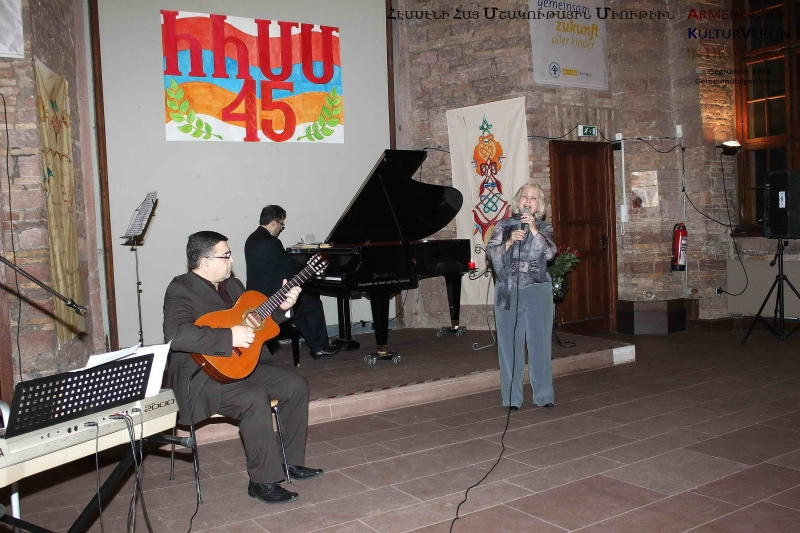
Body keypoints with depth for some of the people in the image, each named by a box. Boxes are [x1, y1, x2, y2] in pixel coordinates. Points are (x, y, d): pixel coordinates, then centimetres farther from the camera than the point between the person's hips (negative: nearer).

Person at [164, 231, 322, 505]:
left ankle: (291, 461, 10)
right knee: (255, 399, -32)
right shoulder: (182, 289, -14)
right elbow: (176, 335, -31)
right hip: (203, 374, -9)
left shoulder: (232, 285, 12)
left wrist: (281, 306, 5)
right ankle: (263, 481, -17)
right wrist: (229, 337, -32)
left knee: (297, 385, -2)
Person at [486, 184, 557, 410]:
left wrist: (533, 229, -18)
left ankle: (544, 395, 13)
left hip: (538, 291, 0)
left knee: (540, 344, 2)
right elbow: (491, 252, -4)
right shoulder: (504, 225, 7)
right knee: (510, 345, 2)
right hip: (508, 291, 0)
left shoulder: (545, 228, 8)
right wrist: (510, 242, -19)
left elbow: (549, 253, -9)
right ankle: (512, 397, 10)